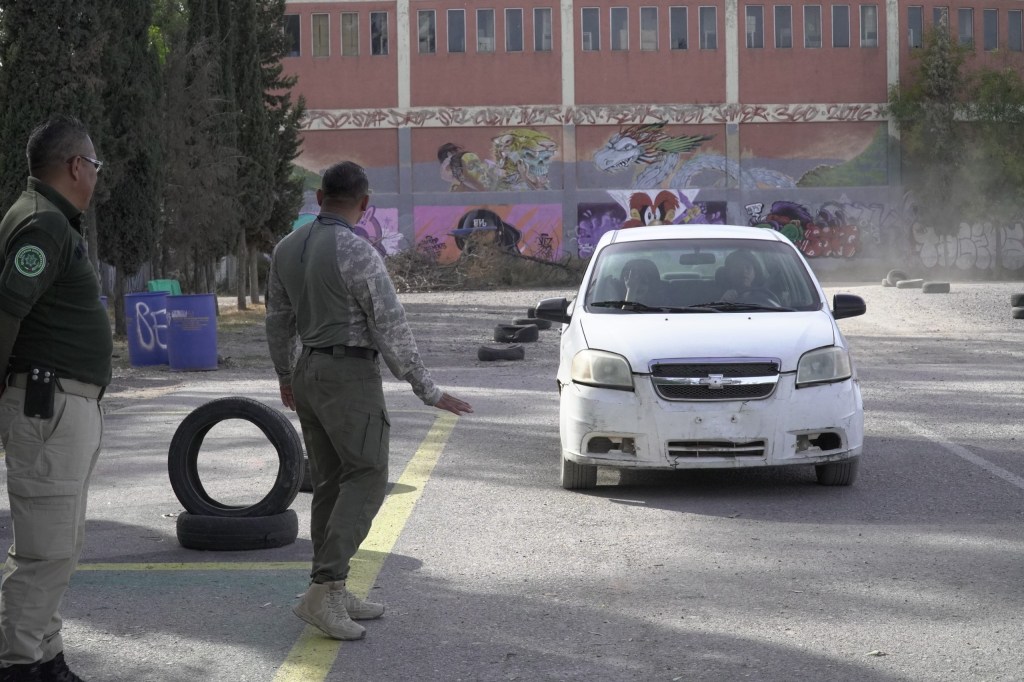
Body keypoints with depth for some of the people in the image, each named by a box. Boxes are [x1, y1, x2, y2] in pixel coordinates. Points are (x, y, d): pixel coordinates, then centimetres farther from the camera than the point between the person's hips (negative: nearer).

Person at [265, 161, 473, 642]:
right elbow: (391, 329, -16)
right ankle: (323, 589, -15)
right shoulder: (357, 254, -16)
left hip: (308, 371, 8)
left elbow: (277, 320, 17)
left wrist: (285, 376, 31)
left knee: (330, 483, 12)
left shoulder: (287, 249, 7)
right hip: (350, 374, -8)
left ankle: (333, 595, 15)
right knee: (367, 478, -5)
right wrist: (428, 391, -10)